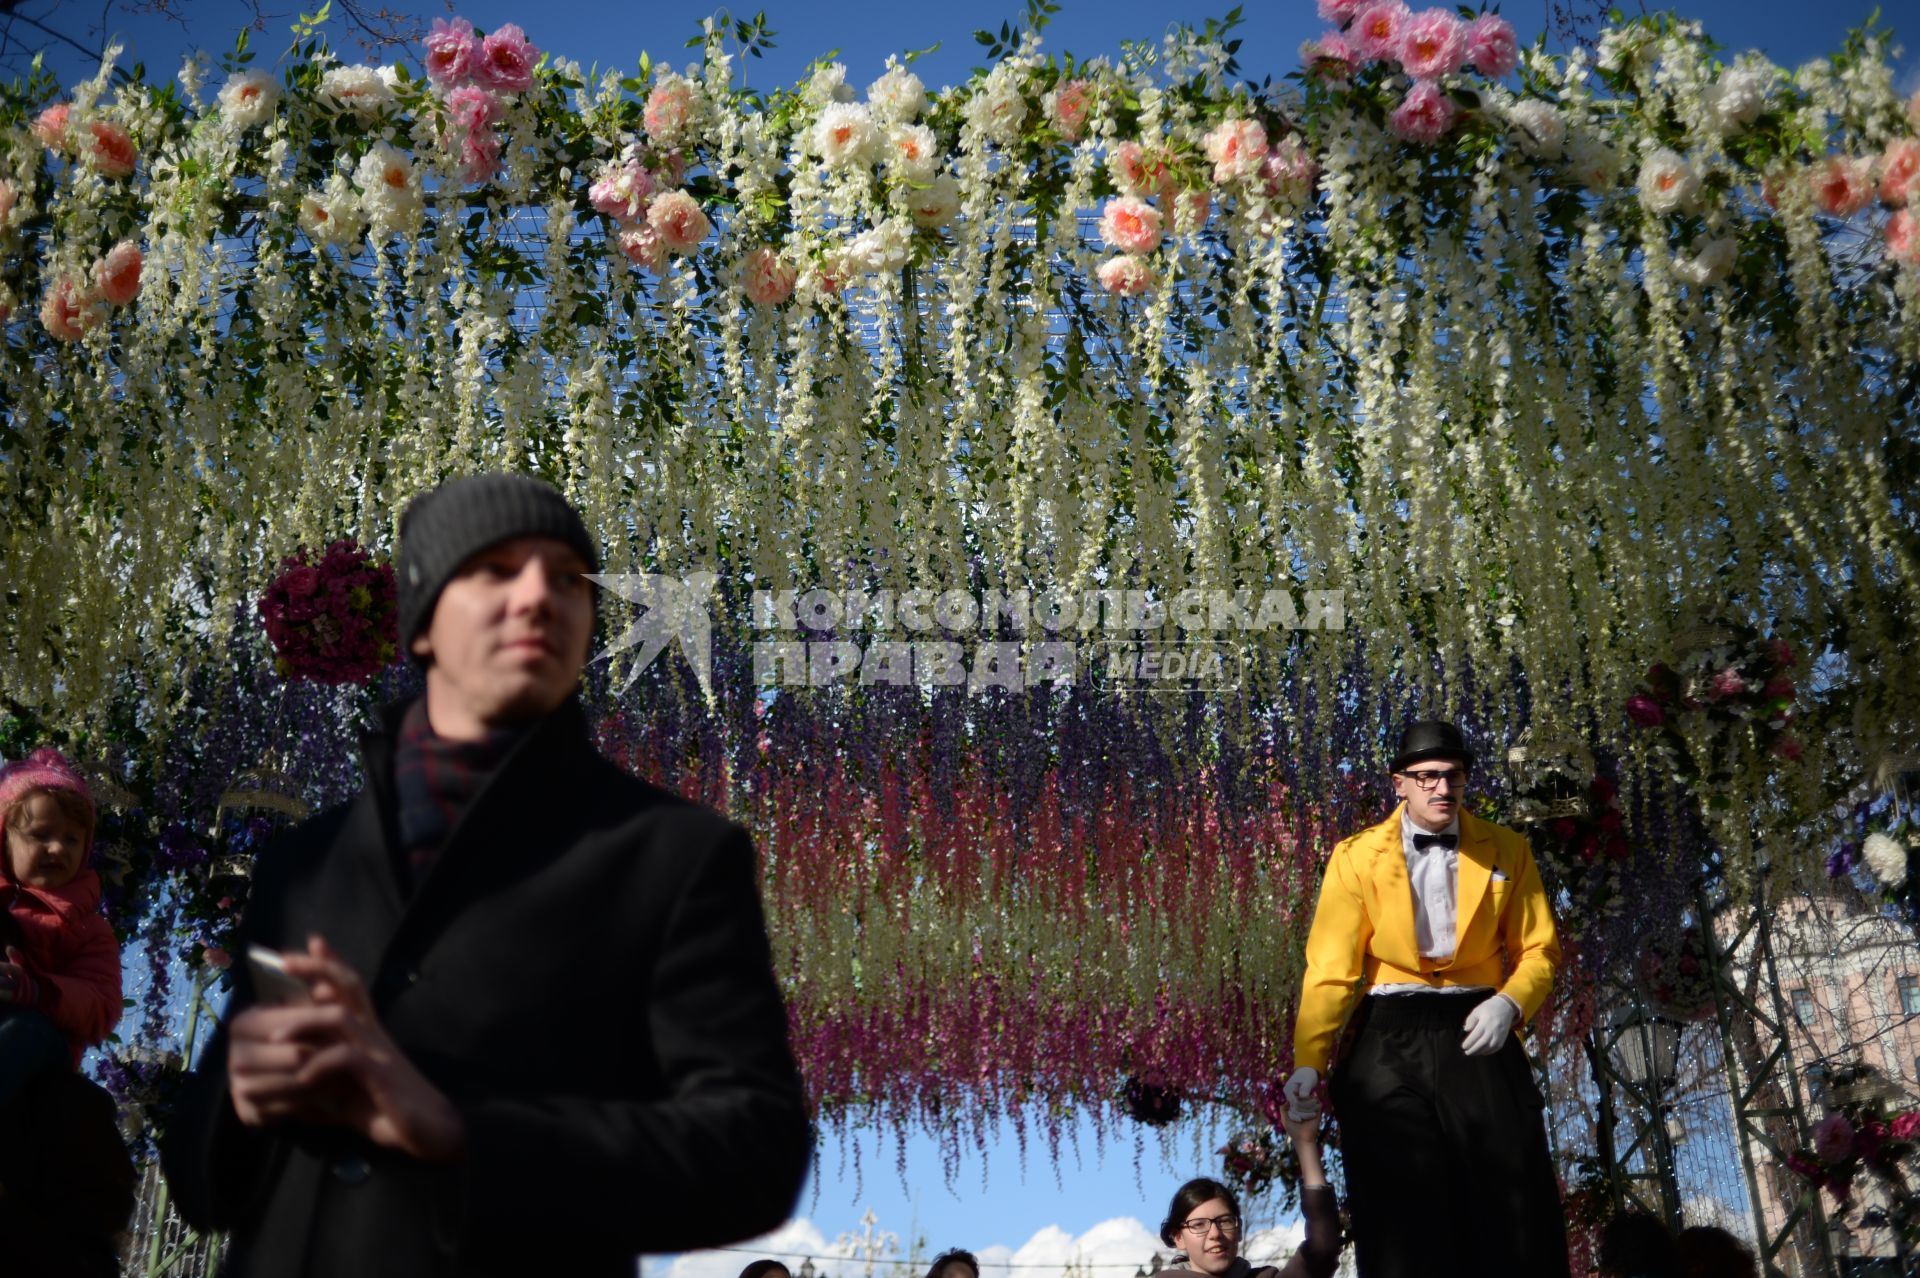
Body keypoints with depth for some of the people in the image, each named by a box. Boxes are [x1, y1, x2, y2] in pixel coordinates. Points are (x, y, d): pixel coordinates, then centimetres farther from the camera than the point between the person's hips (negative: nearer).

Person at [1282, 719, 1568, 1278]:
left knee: (1509, 1209, 1)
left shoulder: (1507, 850, 7)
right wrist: (1309, 1061, -14)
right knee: (1404, 1215, 0)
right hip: (1391, 1041, -1)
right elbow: (1330, 968, -4)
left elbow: (1539, 949, 9)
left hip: (1478, 1033, 1)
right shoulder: (1358, 857, 2)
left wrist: (1510, 1003, -13)